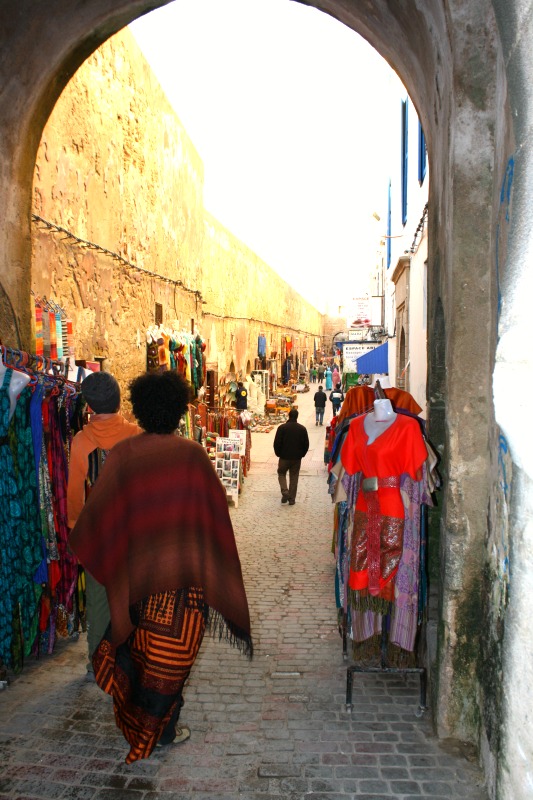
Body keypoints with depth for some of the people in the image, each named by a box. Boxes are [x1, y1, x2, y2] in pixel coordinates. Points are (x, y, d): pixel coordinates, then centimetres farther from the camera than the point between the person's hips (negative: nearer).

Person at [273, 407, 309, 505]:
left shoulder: (282, 427, -11)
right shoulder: (302, 429, -4)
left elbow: (276, 443, -10)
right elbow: (306, 444, 0)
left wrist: (278, 454, 6)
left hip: (284, 457, -2)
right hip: (297, 458, 2)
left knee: (281, 473, 18)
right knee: (294, 477, 11)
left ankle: (285, 492, -3)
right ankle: (292, 499, 12)